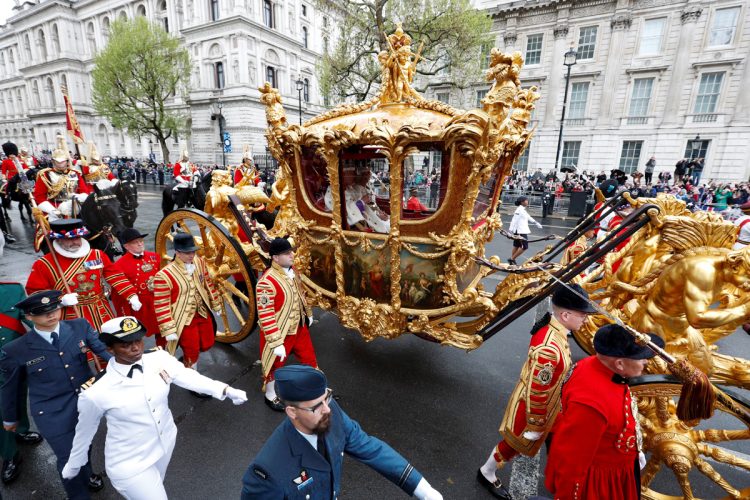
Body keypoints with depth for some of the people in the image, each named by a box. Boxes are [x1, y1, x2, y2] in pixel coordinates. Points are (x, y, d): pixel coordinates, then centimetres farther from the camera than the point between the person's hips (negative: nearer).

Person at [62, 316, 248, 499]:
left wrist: (226, 390, -20)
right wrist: (74, 464, 8)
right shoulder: (95, 392, -26)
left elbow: (187, 376, -12)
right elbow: (85, 431, -9)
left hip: (166, 442, 5)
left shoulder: (159, 357, -19)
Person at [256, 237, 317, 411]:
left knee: (309, 358, 21)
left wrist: (308, 313, 22)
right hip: (279, 333, -7)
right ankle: (270, 396, 44)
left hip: (299, 327, 7)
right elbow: (265, 316, -28)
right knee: (275, 365, 17)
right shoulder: (267, 282, -31)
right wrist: (276, 343, -25)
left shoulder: (291, 271, -4)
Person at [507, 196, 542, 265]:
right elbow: (514, 220, -20)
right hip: (520, 232, -10)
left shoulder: (523, 210, 16)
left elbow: (529, 217, 30)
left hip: (523, 231, 10)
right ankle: (512, 259, -3)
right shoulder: (519, 210, -14)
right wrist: (511, 230, -24)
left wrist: (536, 223, 38)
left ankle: (512, 260, 18)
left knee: (516, 245, 12)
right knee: (524, 247, -8)